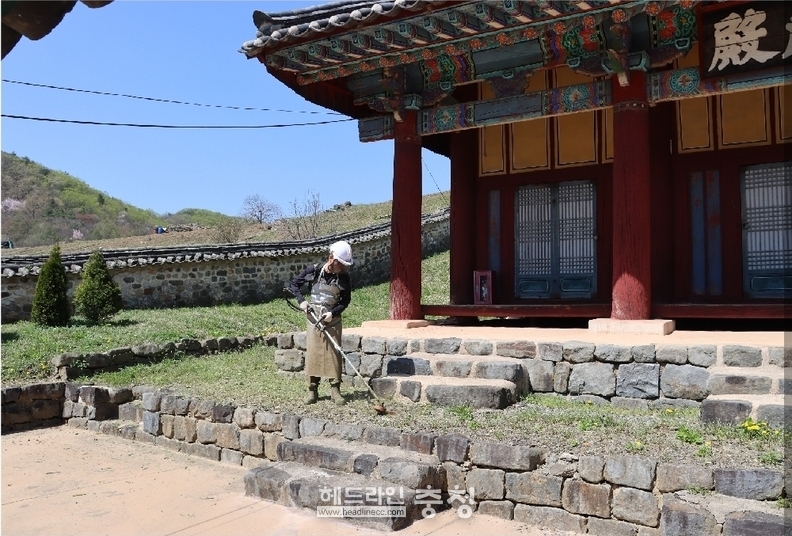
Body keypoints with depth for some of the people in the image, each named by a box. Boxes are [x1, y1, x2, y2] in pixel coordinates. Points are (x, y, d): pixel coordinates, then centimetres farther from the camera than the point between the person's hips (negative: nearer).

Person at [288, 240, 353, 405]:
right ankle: (312, 390, 11)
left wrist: (333, 312, -14)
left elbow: (345, 301, 2)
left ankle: (335, 390, 7)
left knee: (334, 354, 0)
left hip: (333, 320, 0)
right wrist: (302, 300, -9)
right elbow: (294, 284, 4)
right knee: (312, 353, 2)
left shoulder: (344, 278, -5)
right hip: (314, 319, 0)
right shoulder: (314, 271, -8)